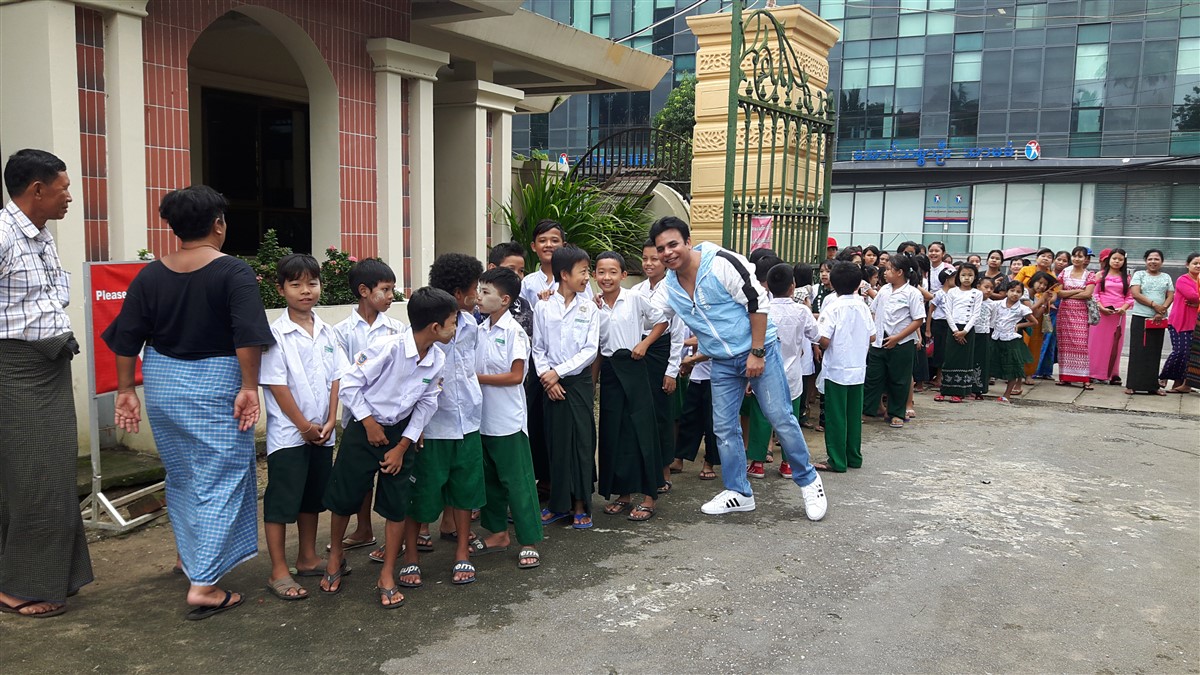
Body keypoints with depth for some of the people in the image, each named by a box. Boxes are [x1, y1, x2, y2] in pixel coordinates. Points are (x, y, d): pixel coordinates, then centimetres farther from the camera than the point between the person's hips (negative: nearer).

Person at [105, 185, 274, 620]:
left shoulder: (150, 276, 1)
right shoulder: (234, 273, -13)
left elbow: (127, 340, 2)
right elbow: (247, 337, -21)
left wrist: (125, 391, 9)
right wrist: (248, 388, -15)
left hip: (163, 384, 5)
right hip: (215, 384, -5)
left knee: (180, 475, 22)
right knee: (219, 480, 0)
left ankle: (190, 555, 39)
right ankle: (204, 584, -3)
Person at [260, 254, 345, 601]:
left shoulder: (327, 332, 6)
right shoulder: (276, 334, -11)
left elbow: (335, 378, 5)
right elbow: (277, 385, -13)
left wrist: (330, 421, -5)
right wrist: (304, 425, -13)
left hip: (322, 433, 6)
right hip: (288, 433, -6)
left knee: (313, 497, 17)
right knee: (281, 501, 0)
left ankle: (308, 559, 30)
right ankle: (278, 573, 8)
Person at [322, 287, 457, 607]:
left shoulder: (437, 360, -8)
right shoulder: (388, 347, -25)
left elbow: (426, 404, 2)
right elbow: (349, 383, -17)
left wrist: (403, 446, -2)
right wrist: (369, 424, -13)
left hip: (400, 434, 4)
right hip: (364, 429, -4)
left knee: (397, 506, 3)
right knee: (343, 498, 8)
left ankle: (387, 575, 16)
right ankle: (336, 557, 34)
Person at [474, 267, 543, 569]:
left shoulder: (514, 331, -12)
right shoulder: (480, 330, 7)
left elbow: (516, 376, -15)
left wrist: (478, 378, -13)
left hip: (508, 420, -7)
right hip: (483, 417, 7)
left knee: (517, 480, -1)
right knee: (489, 478, 16)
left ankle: (530, 542, 8)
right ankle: (498, 532, 30)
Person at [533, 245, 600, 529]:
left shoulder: (588, 308, -1)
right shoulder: (543, 307, 0)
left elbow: (590, 350, -6)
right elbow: (538, 348, 2)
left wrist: (558, 371, -11)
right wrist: (547, 379, -9)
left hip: (579, 380, 0)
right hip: (551, 384, 0)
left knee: (582, 440, 0)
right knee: (556, 442, 6)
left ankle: (581, 505, 10)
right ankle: (559, 503, 18)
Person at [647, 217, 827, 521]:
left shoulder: (721, 263, -20)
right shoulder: (669, 286, 1)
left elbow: (758, 303, -18)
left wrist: (757, 353, -18)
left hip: (759, 351, -6)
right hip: (723, 363, 6)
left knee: (781, 418, -3)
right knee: (724, 428, 7)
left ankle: (808, 481, 17)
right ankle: (739, 493, 21)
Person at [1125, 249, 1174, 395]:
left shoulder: (1166, 277, 13)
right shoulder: (1139, 275, 3)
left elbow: (1170, 296, 6)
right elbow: (1135, 294, -8)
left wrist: (1161, 311, -11)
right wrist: (1154, 305, -14)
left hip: (1159, 320, 3)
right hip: (1140, 318, -3)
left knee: (1155, 352, 5)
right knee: (1137, 351, -4)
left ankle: (1153, 385, 10)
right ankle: (1132, 385, -3)